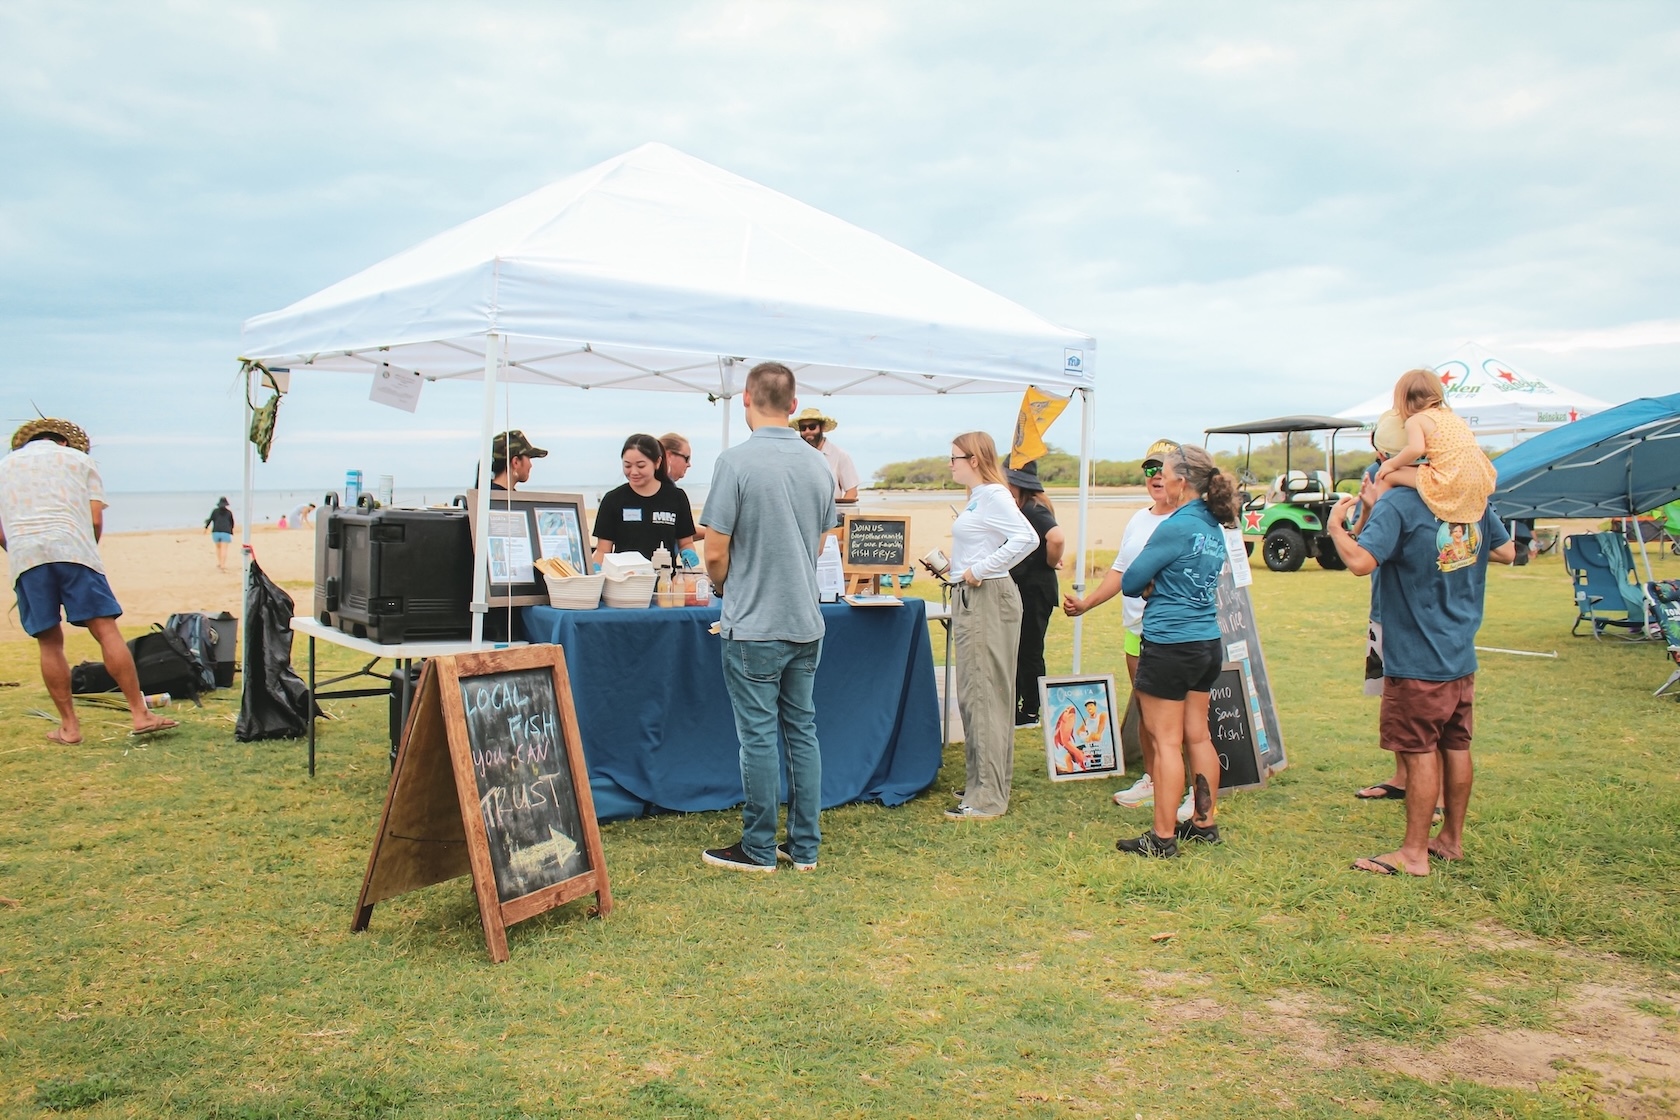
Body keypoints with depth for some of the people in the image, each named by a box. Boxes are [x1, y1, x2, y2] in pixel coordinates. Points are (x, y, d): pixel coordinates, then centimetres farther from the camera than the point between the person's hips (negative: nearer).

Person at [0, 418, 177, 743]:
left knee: (50, 642, 6)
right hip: (73, 548, -2)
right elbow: (95, 521, 8)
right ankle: (140, 713, -11)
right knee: (106, 630, -5)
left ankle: (69, 726, 6)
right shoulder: (79, 459, 18)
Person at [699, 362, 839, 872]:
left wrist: (724, 586, 8)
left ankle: (759, 849, 14)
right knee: (802, 730, 12)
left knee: (759, 737, 3)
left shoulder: (736, 461, -14)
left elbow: (715, 552, -13)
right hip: (806, 622, 6)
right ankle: (805, 845, 20)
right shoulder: (819, 465, 4)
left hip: (754, 624, -6)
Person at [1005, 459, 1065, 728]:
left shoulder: (1034, 511, -19)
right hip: (1020, 589, 10)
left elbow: (1057, 539, -35)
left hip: (1035, 591, -10)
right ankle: (1014, 707, 24)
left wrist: (1051, 563, -19)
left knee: (1029, 651, -1)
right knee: (1015, 650, 15)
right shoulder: (1020, 510, 11)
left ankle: (1030, 712, 9)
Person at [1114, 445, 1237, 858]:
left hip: (1170, 645, -8)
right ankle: (1204, 823, 25)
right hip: (1208, 643, 8)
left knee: (1166, 741, -2)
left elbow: (1130, 583, -12)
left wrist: (1148, 586, 7)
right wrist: (1158, 585, 4)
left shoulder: (1176, 527, -16)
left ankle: (1162, 837, 4)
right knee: (1198, 736, 15)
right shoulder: (1213, 527, 10)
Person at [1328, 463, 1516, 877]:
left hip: (1418, 659, -7)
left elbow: (1361, 561, -29)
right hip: (1461, 656, 7)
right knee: (1456, 747, 15)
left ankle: (1414, 853, 6)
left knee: (1420, 753, -1)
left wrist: (1335, 526, -13)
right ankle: (1452, 839, 27)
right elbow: (1506, 552, 16)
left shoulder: (1397, 504, -18)